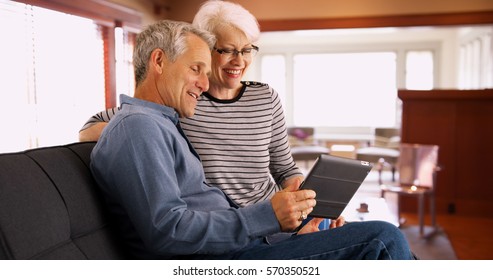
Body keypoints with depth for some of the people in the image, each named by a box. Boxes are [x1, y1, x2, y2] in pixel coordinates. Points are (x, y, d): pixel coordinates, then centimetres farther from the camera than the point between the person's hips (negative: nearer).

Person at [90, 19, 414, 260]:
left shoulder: (162, 125, 22)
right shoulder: (137, 127, -11)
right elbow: (166, 231, -22)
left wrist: (284, 222, 6)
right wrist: (267, 217, -21)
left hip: (231, 248, 10)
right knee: (383, 240, -13)